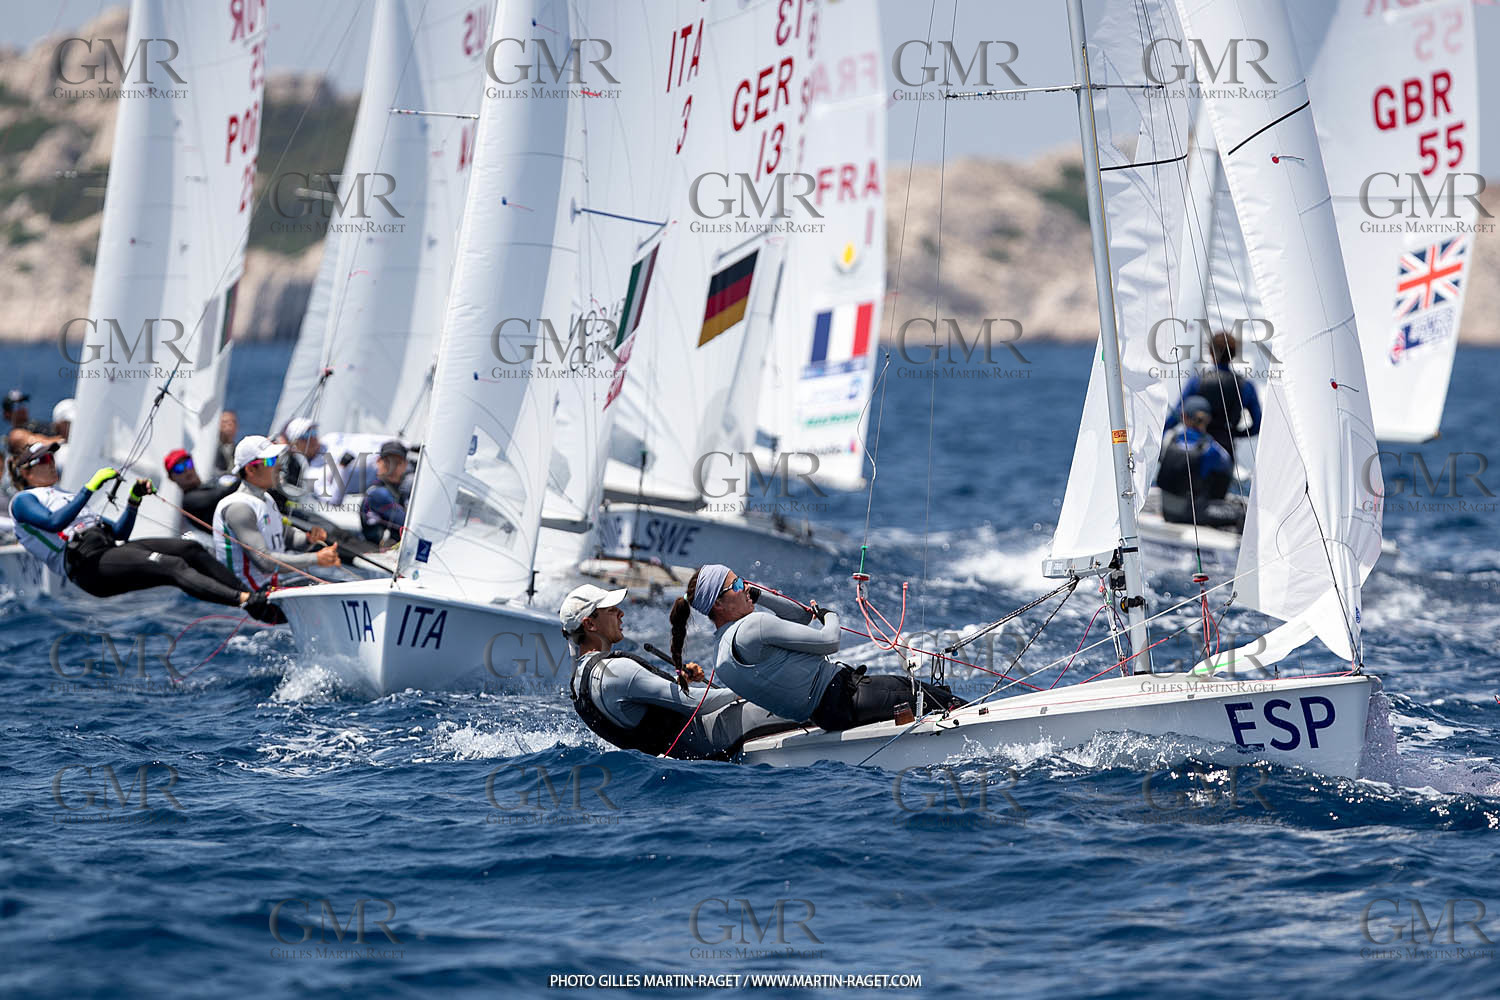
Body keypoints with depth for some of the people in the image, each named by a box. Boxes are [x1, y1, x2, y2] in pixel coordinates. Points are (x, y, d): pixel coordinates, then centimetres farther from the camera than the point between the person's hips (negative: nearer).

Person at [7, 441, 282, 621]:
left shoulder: (64, 496, 35)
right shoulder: (23, 501, 12)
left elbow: (119, 532, 29)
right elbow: (55, 522, -13)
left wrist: (134, 500, 13)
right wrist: (91, 487, -12)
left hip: (110, 548, 8)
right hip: (87, 562, -8)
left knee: (190, 548, -14)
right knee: (172, 566, -28)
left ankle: (252, 597, -25)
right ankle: (246, 602, -45)